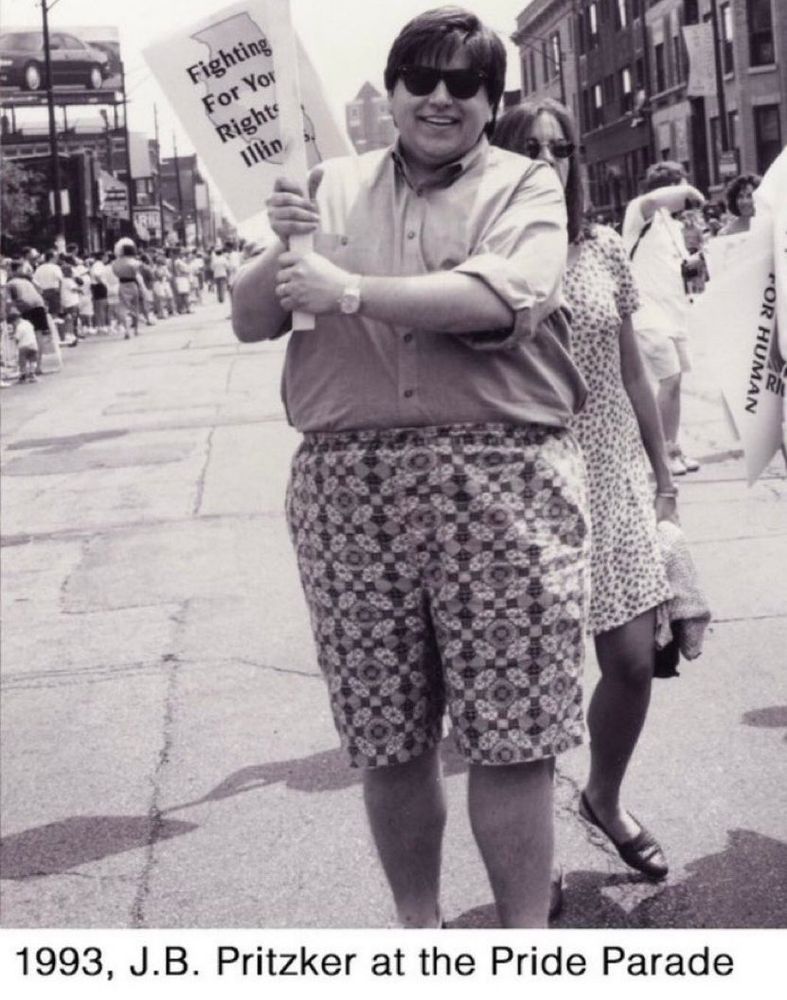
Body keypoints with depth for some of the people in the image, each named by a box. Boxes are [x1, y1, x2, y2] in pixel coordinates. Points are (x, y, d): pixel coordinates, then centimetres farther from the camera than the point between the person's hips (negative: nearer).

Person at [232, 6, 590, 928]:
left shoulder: (526, 187, 5)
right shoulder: (332, 187, 15)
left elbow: (502, 301, -15)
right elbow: (248, 320, 12)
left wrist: (351, 290, -17)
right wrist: (282, 250, -8)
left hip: (502, 480, -2)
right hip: (347, 486, 3)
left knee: (511, 738, -1)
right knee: (388, 743, 9)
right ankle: (417, 928, 28)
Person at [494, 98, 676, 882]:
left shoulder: (605, 251, 5)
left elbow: (631, 372, 12)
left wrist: (663, 471, 13)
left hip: (611, 478, 4)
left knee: (634, 660, 3)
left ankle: (604, 797, 33)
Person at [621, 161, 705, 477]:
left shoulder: (673, 225, 18)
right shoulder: (639, 212, -7)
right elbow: (655, 198, -32)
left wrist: (691, 266, 2)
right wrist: (688, 191, -15)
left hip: (674, 312, 8)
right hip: (649, 312, -8)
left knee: (673, 381, 10)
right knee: (670, 380, -12)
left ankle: (673, 448, 18)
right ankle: (667, 452, -2)